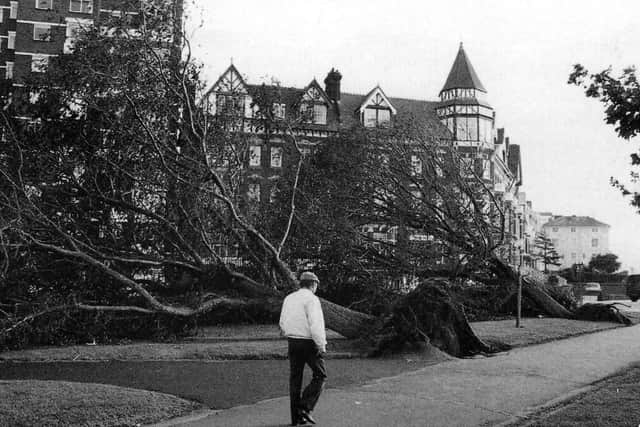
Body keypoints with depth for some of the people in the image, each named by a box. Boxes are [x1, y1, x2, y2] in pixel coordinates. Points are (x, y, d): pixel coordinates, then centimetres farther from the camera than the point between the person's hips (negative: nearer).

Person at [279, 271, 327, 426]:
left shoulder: (289, 298, 9)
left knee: (295, 379, 9)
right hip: (310, 343, -6)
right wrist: (321, 345, -18)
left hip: (293, 343, 6)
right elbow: (315, 324, -22)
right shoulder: (312, 299, -13)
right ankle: (306, 408, -5)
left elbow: (283, 324, 14)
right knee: (320, 376, 8)